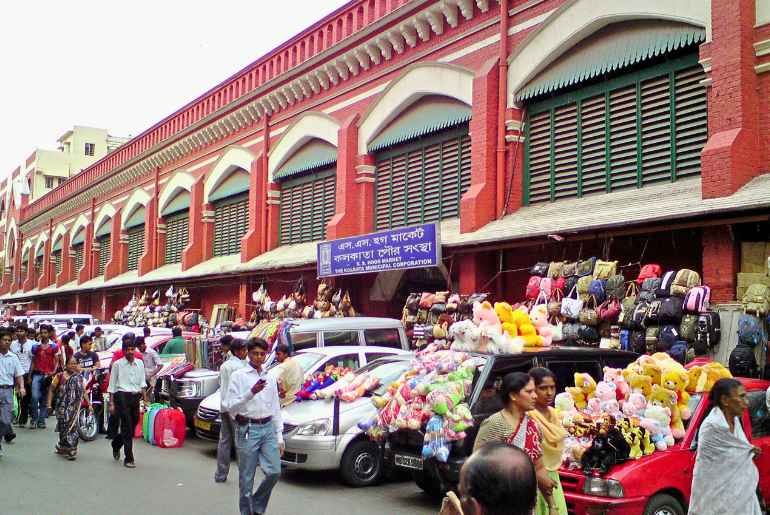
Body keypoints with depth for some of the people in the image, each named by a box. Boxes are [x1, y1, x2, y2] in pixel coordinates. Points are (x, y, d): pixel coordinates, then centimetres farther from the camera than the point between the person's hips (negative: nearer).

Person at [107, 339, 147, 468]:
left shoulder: (139, 363, 10)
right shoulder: (118, 364, -1)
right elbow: (112, 384, 1)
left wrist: (143, 394, 0)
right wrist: (111, 403, -3)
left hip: (135, 396, 4)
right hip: (122, 396, -4)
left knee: (132, 426, 10)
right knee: (127, 428, -7)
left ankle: (116, 445, 39)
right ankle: (129, 458, -2)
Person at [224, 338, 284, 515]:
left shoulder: (270, 378, 12)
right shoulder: (238, 376, -2)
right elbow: (230, 407, -10)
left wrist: (279, 436, 11)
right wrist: (251, 392, -23)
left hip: (268, 428, 4)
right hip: (248, 429, -4)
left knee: (274, 472, -5)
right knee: (246, 478, 1)